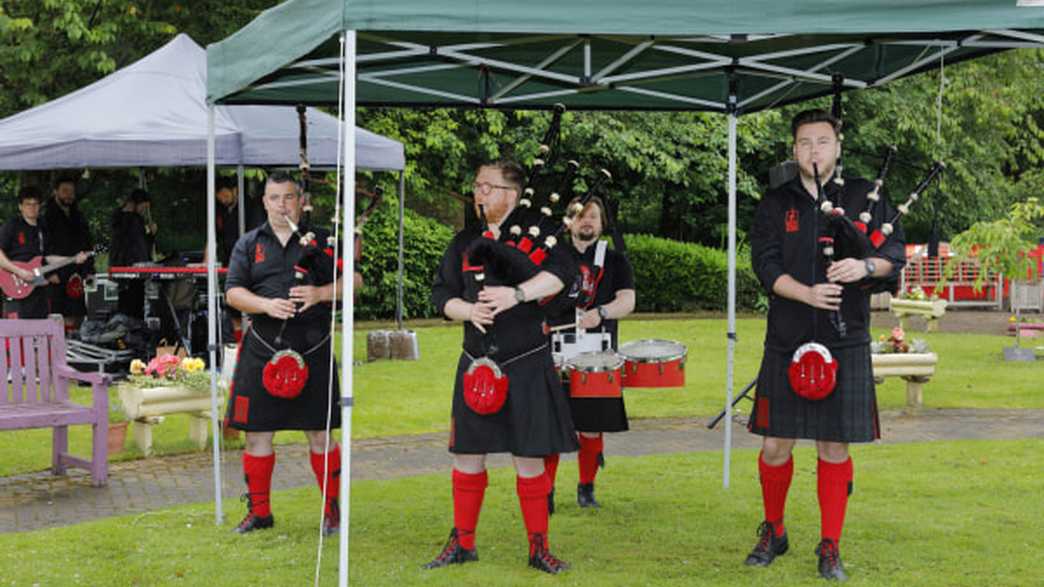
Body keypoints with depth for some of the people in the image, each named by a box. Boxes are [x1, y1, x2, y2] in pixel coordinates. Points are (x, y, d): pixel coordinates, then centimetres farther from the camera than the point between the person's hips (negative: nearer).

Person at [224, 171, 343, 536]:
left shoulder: (321, 241, 8)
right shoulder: (248, 244, 10)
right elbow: (233, 293, 1)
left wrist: (320, 293, -14)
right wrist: (267, 304, -17)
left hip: (312, 351, -1)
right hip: (262, 351, 1)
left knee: (320, 435, 3)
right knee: (257, 434, 4)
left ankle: (332, 509, 15)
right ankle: (259, 511, 16)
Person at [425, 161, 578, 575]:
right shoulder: (465, 241, 10)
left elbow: (562, 272, -20)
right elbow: (441, 294, 8)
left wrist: (516, 293, -32)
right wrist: (468, 310, -12)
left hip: (526, 366, -4)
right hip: (476, 365, 4)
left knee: (529, 459, 1)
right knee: (468, 455, 8)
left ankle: (539, 547, 12)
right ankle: (463, 543, 20)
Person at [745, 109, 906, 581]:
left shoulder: (863, 196, 6)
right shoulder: (775, 204, 6)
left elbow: (897, 253, 2)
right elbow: (765, 264, -4)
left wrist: (866, 265, -20)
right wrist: (808, 293, -19)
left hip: (845, 343, -1)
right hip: (787, 342, 1)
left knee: (835, 447, 3)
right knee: (775, 444, 4)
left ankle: (830, 548, 14)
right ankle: (773, 533, 25)